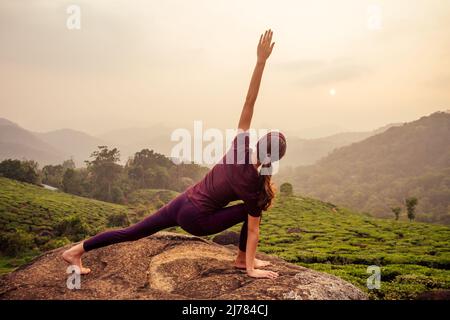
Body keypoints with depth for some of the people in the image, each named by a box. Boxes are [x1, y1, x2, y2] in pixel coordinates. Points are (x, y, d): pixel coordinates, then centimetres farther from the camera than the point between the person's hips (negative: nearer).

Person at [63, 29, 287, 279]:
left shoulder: (240, 146, -11)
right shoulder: (254, 185, -19)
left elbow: (249, 103, -19)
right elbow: (253, 230, -13)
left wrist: (261, 60, -23)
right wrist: (251, 269, -3)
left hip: (183, 201, 5)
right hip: (196, 219, -5)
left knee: (134, 231, 14)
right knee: (252, 209, 3)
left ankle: (75, 250, 21)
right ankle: (242, 260, 14)